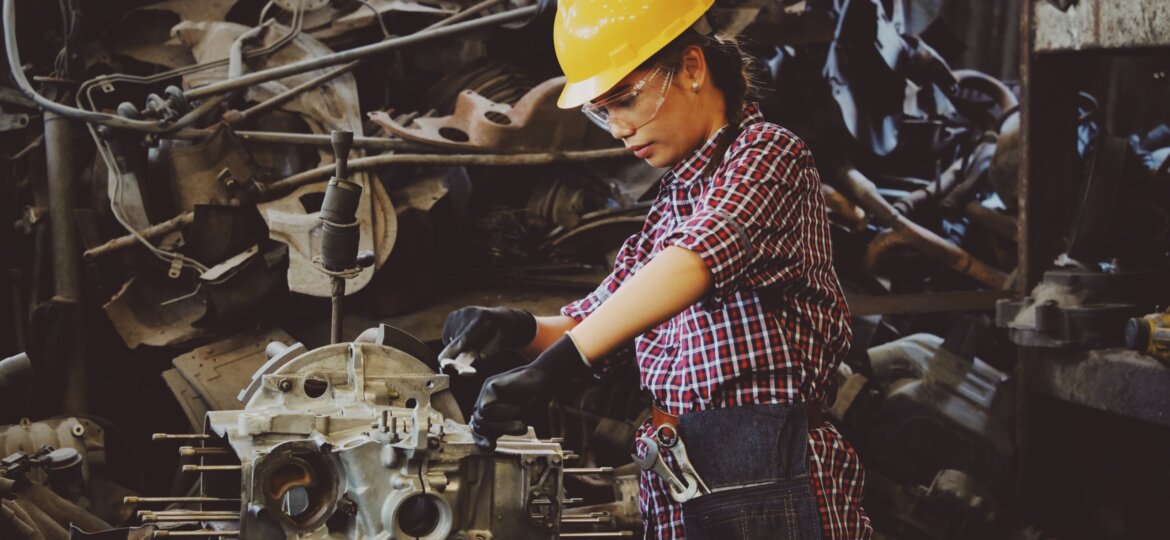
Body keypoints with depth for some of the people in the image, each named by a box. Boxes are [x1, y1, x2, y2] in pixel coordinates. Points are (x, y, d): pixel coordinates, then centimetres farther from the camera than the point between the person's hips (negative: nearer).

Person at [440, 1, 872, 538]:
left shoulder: (768, 152, -6)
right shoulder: (670, 203, 20)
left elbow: (699, 257, -25)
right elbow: (590, 319, 19)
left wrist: (556, 364, -35)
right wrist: (522, 330, -5)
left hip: (766, 485, -7)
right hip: (671, 490, 8)